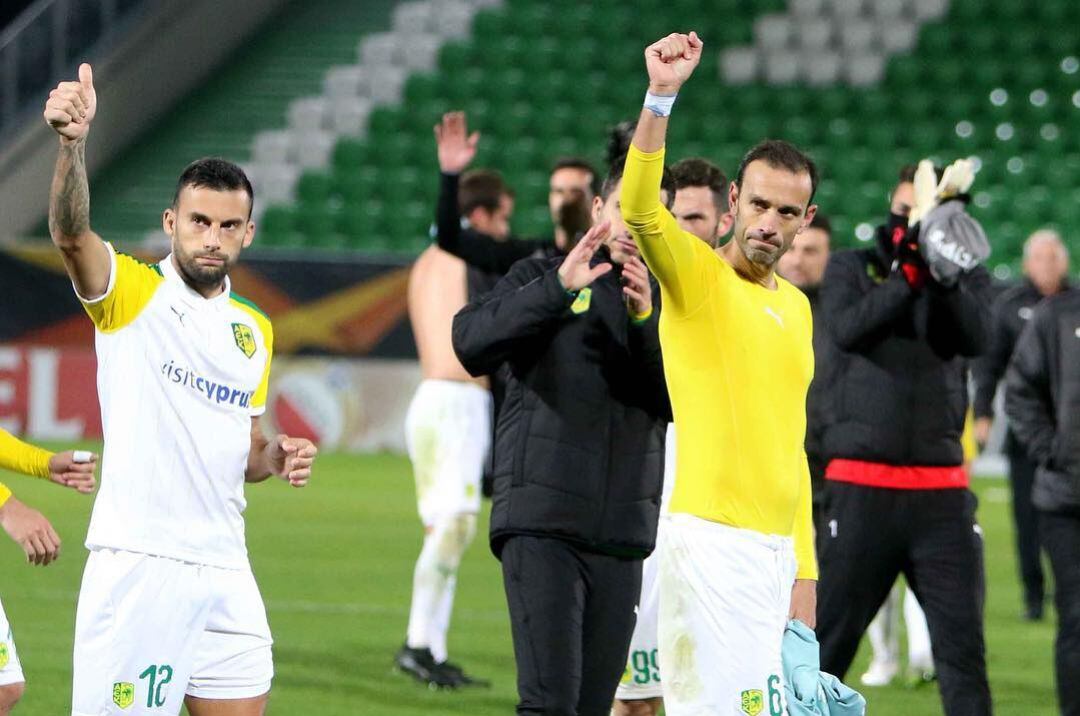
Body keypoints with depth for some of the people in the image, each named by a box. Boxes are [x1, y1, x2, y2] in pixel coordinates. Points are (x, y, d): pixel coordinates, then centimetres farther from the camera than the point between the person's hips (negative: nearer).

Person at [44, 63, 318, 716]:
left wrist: (276, 458, 2)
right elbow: (71, 233, -24)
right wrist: (73, 142, -43)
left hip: (225, 570, 6)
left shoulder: (256, 330, 15)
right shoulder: (131, 294, -2)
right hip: (137, 562, -6)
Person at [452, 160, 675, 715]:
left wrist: (645, 321, -14)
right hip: (542, 527, -4)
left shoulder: (663, 302, 15)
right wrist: (558, 287, -22)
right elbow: (473, 345, -12)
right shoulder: (541, 278, 5)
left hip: (622, 535, 4)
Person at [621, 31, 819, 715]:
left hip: (777, 549, 7)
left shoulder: (797, 307, 18)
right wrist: (661, 97, -34)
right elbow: (639, 207, -22)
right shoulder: (696, 274, -1)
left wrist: (804, 569, 19)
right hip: (712, 538, -7)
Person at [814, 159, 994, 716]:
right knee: (826, 644, 2)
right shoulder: (851, 269, 9)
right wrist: (912, 267, -21)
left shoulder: (966, 280, 11)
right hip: (862, 488, -1)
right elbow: (848, 329, -12)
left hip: (942, 492, 1)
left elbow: (975, 338, -10)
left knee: (963, 650, -2)